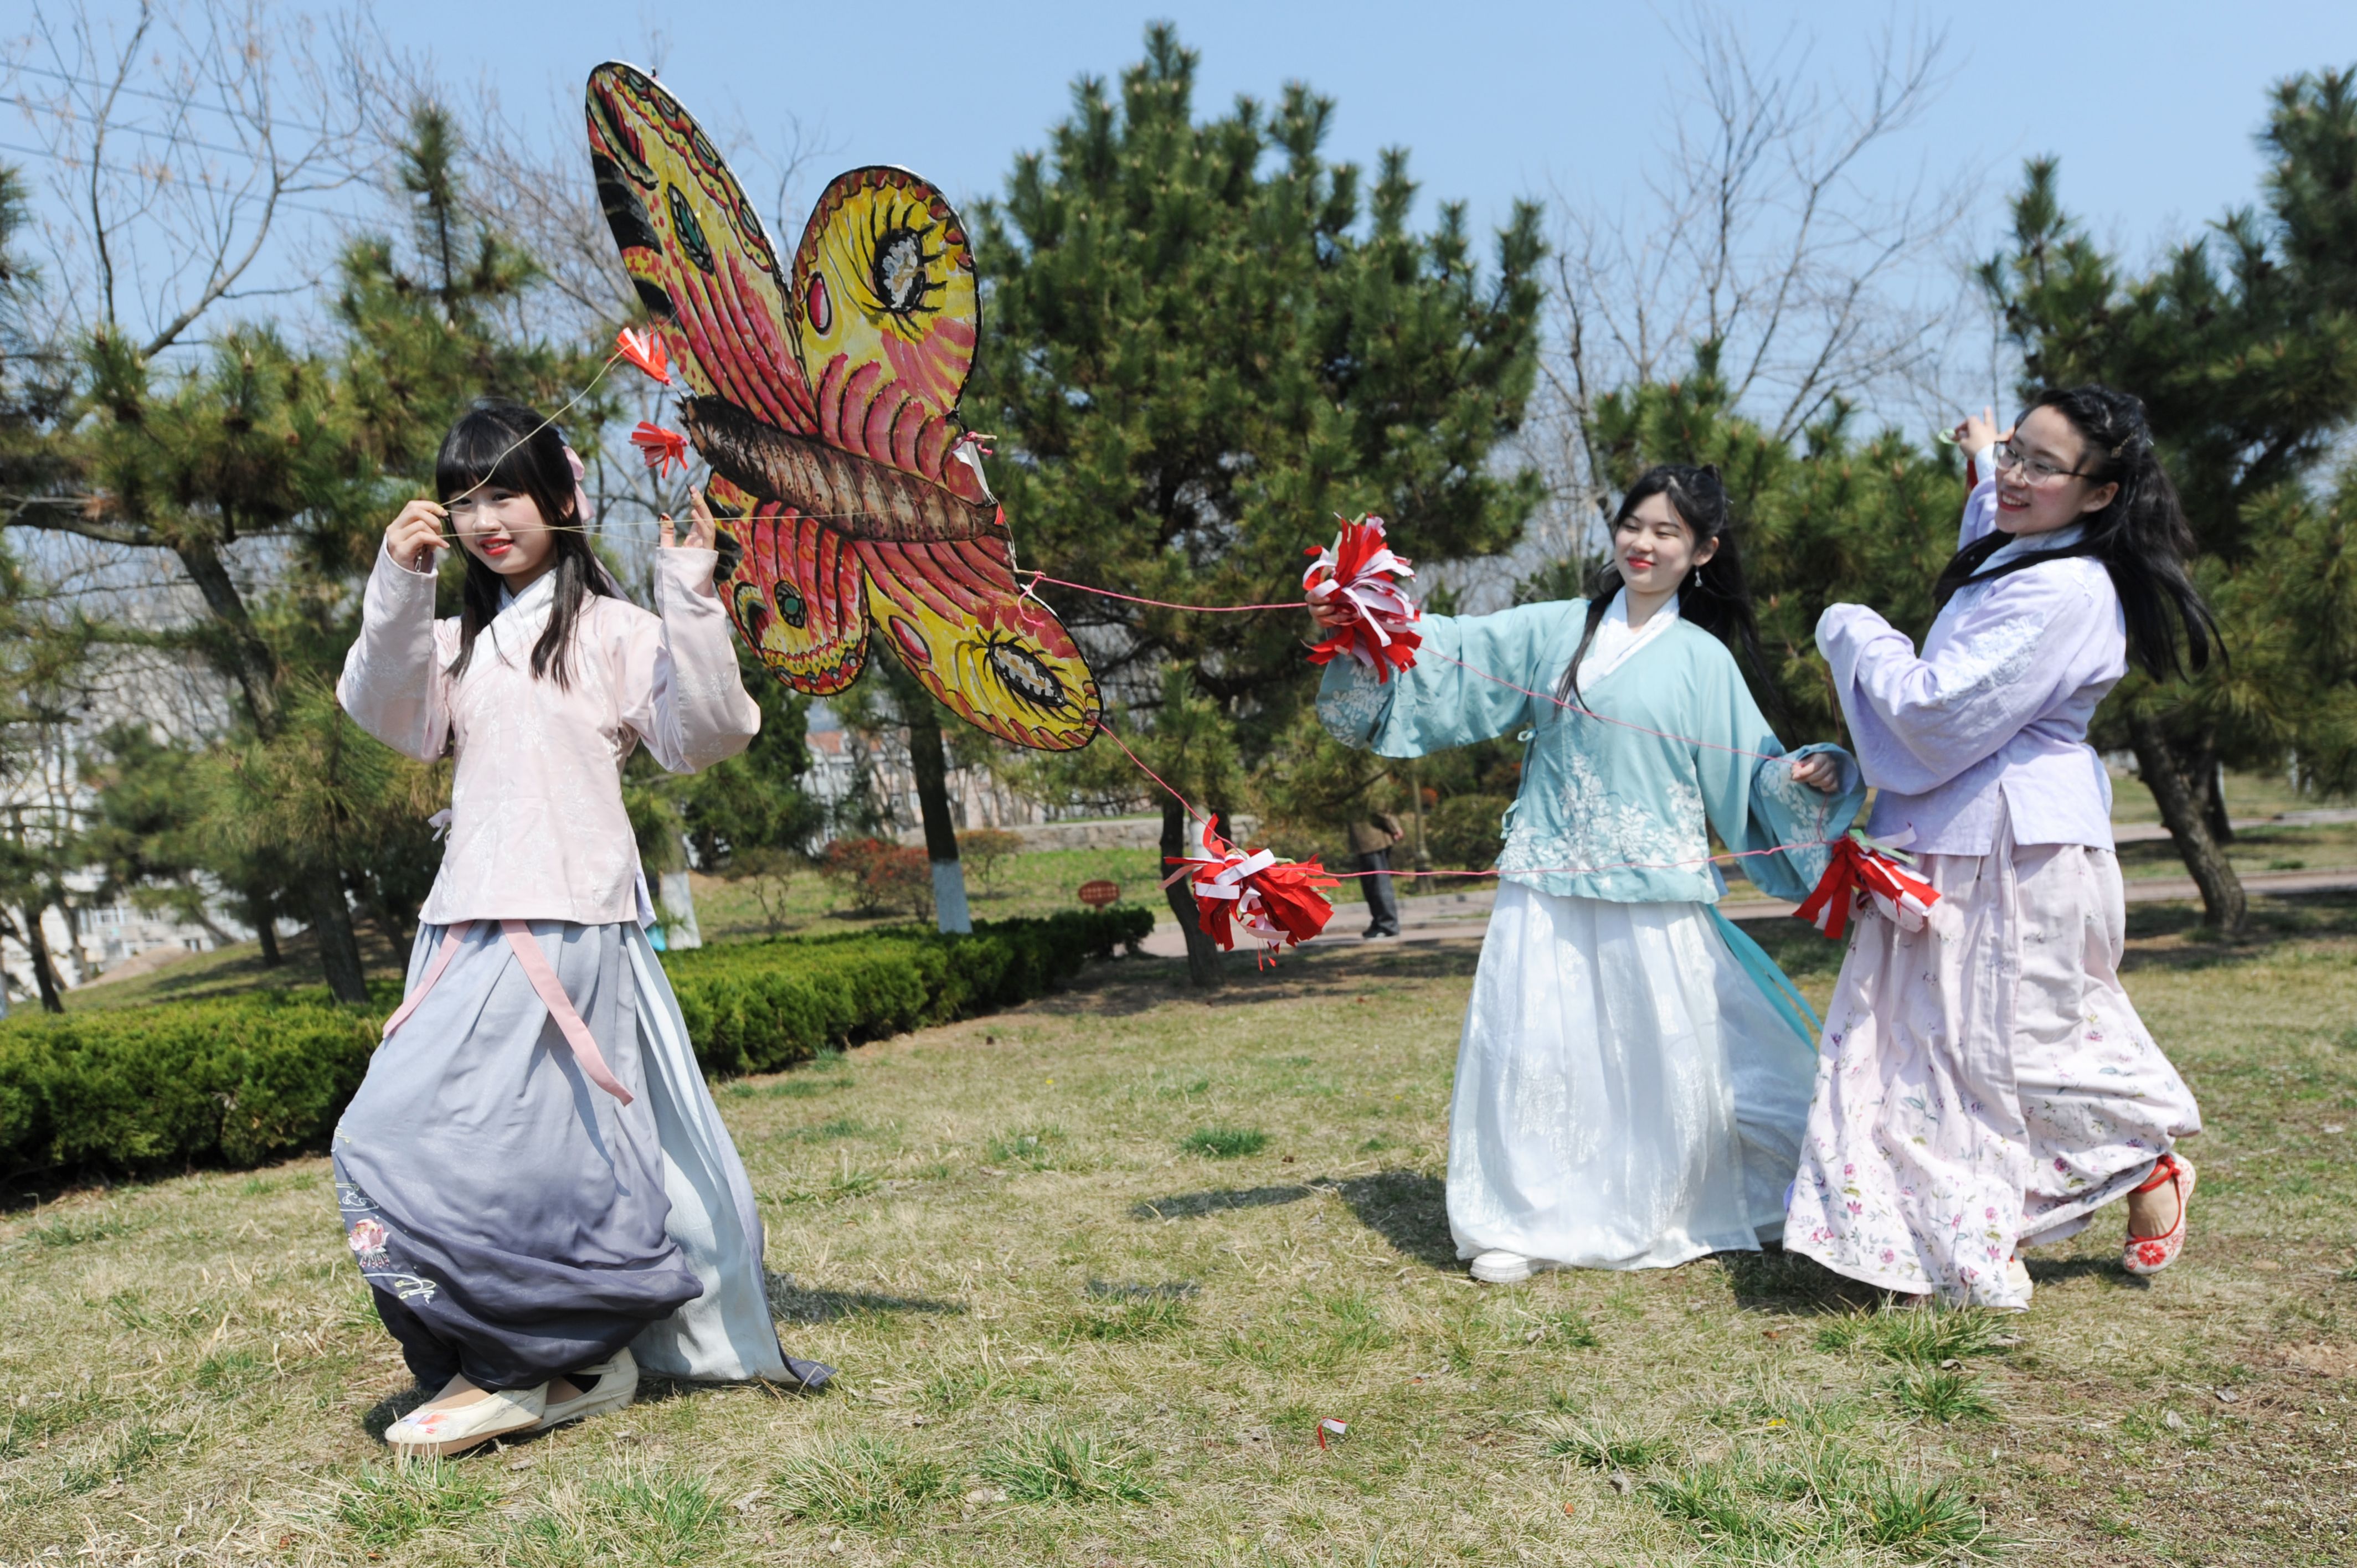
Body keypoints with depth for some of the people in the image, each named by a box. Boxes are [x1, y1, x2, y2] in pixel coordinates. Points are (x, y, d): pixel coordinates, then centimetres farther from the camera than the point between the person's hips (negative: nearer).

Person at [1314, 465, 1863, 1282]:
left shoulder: (1702, 661, 5)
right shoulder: (1556, 631, 9)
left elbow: (1754, 767, 5)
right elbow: (1451, 653, 3)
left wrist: (1808, 773, -16)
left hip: (1651, 898, -1)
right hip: (1549, 891, 1)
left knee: (1667, 1054, 5)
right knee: (1535, 1050, 1)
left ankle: (1677, 1216, 26)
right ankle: (1527, 1221, 13)